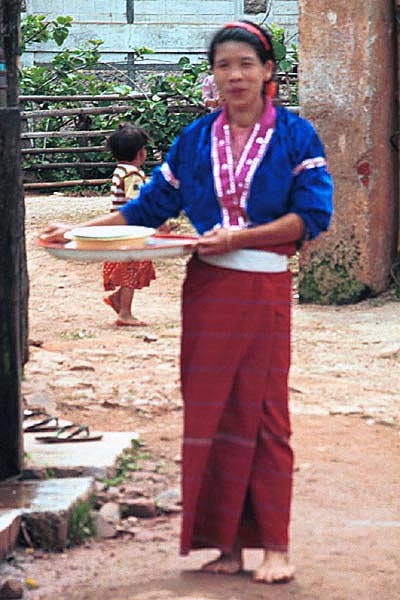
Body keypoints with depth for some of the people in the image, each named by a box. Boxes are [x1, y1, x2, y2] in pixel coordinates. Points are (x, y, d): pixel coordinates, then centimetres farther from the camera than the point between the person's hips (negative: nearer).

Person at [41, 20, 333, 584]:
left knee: (264, 414, -2)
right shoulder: (195, 139, 11)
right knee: (212, 412, 2)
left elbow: (312, 214, -9)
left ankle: (275, 545, 3)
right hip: (207, 290, 3)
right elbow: (151, 206, 17)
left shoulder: (295, 135, 0)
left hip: (266, 290, -3)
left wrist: (240, 237, -18)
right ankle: (227, 544, 7)